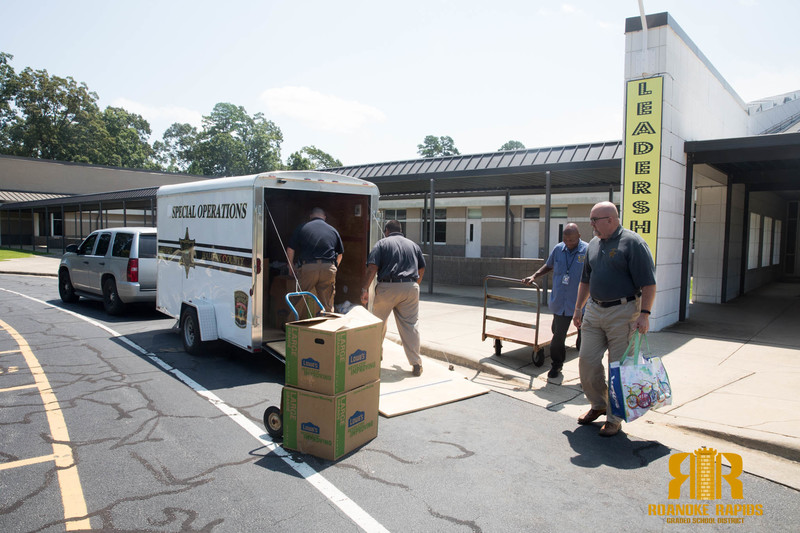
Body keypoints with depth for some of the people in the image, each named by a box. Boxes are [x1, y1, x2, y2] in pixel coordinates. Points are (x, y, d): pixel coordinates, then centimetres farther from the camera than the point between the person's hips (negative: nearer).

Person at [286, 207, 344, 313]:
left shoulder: (301, 228, 9)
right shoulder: (333, 230, 16)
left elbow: (290, 249, 7)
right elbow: (340, 254, 19)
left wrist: (291, 268, 18)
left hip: (308, 268, -2)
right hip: (329, 268, 2)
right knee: (327, 306, 7)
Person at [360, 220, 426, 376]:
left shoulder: (382, 243, 6)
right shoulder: (413, 244, 17)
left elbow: (372, 268, -6)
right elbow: (421, 270, 19)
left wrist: (365, 289, -4)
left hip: (388, 287, -2)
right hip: (410, 287, 3)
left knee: (378, 322, 15)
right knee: (411, 324, 4)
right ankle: (416, 363, 1)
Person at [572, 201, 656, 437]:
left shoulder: (632, 242, -10)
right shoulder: (594, 244, 12)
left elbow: (648, 283, -13)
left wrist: (644, 313, -19)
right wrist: (578, 308, 19)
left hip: (622, 313, -7)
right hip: (594, 311, 7)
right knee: (587, 360, 7)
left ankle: (614, 418, 15)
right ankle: (598, 404, 28)